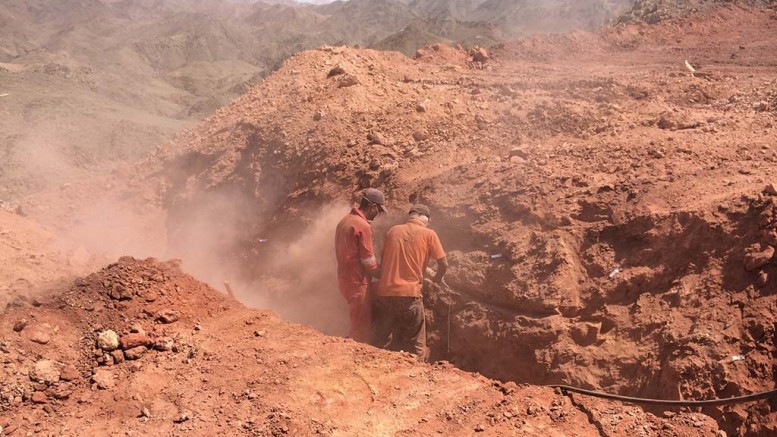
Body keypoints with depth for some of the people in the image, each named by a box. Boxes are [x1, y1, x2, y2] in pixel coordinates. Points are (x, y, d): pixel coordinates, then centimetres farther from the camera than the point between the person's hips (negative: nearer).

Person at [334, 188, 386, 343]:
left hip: (344, 278, 9)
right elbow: (369, 263, -16)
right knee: (361, 327, -1)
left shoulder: (345, 221, 11)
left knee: (359, 324, 20)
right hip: (358, 282, -9)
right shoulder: (363, 226, -17)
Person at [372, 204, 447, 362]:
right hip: (409, 296, -3)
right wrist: (438, 278, 24)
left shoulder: (392, 231, 10)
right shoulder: (428, 234, 1)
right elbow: (444, 264, 3)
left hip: (383, 294, 3)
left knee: (380, 345, 13)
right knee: (416, 346, 11)